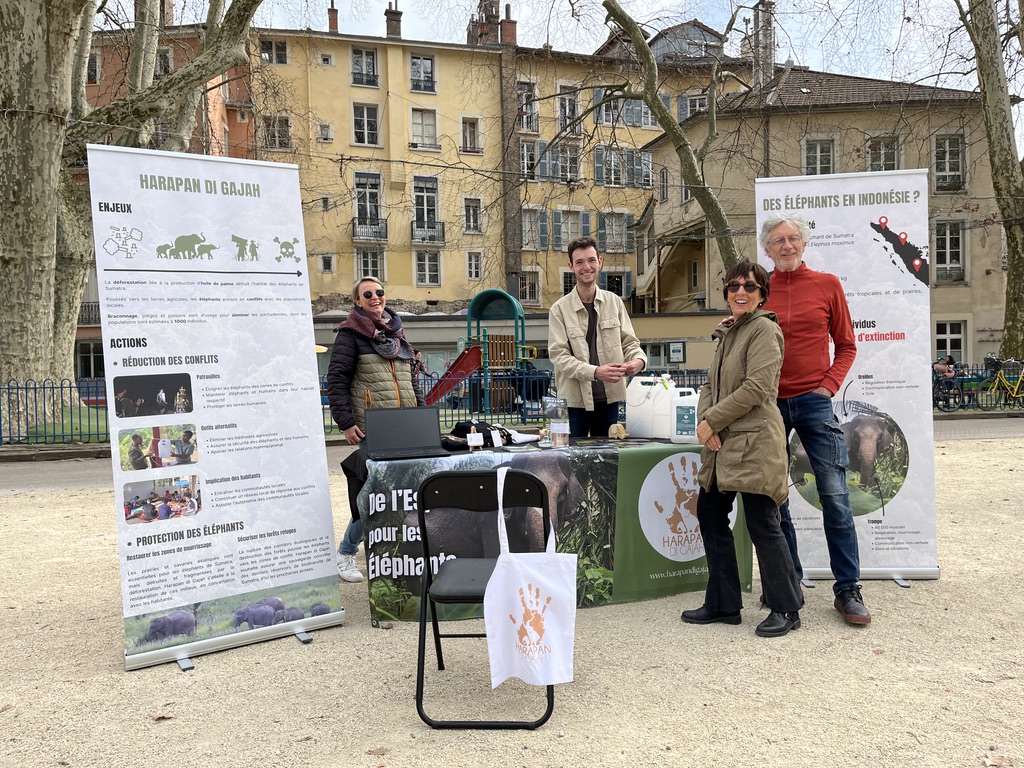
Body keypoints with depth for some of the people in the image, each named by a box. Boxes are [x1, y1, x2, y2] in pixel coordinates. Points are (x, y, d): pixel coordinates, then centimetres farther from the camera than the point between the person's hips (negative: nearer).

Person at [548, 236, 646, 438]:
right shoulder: (559, 309, -5)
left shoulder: (614, 302, 5)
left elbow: (629, 341, 10)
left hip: (609, 397, 3)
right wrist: (595, 372, -25)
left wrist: (639, 359, -14)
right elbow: (558, 355, -11)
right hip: (575, 399, -3)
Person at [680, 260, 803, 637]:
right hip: (723, 444, 9)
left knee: (763, 524, -3)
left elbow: (756, 388, -18)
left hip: (754, 443, -9)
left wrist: (712, 420, -13)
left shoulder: (764, 329, -8)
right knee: (710, 516, 12)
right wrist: (705, 423, -3)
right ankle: (723, 604, 23)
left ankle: (786, 608, 14)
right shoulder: (727, 333, 18)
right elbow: (710, 385, 15)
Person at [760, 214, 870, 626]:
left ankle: (848, 590, 8)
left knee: (834, 496, -4)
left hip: (814, 402, -1)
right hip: (768, 403, 2)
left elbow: (846, 345, 9)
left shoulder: (826, 284, 5)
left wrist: (829, 385, -4)